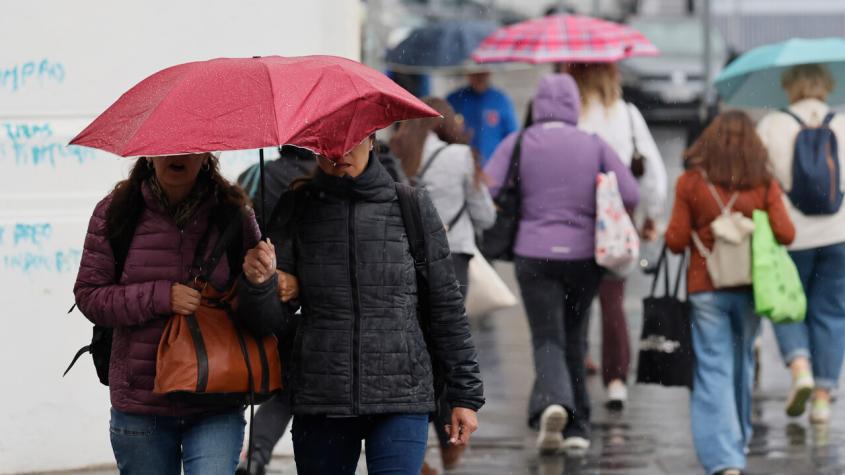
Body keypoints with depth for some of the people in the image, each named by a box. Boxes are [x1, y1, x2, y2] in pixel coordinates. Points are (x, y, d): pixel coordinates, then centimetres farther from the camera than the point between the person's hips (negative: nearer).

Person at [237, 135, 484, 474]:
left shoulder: (413, 206, 4)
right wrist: (258, 283, -20)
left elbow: (446, 306, 9)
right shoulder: (296, 208, 6)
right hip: (319, 402, 2)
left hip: (401, 396, -2)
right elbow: (273, 320, 2)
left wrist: (465, 394, 9)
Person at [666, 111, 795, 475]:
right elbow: (785, 234, -9)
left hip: (705, 290, -2)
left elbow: (676, 241, -6)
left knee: (713, 373, -4)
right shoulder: (764, 184, -4)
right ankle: (739, 442, 37)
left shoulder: (691, 183, -7)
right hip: (750, 289, 2)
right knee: (742, 365, 21)